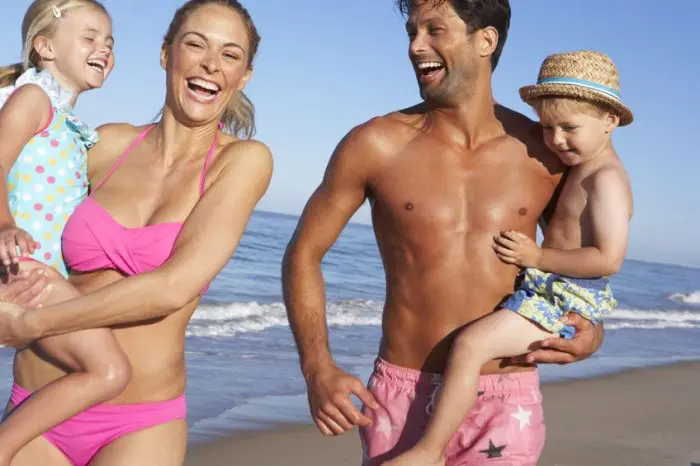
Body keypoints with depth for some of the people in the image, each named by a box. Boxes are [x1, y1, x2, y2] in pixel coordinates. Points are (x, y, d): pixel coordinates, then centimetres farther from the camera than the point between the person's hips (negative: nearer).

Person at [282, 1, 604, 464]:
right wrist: (318, 369, -10)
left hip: (506, 404, 1)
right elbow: (303, 254, 2)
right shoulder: (376, 145, -6)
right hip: (401, 397, 0)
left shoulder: (546, 154, -2)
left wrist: (591, 330, -5)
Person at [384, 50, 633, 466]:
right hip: (549, 292, 12)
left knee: (469, 344, -26)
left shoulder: (606, 180, -18)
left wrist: (537, 257, -21)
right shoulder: (582, 167, 13)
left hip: (566, 300, -12)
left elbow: (608, 258, -25)